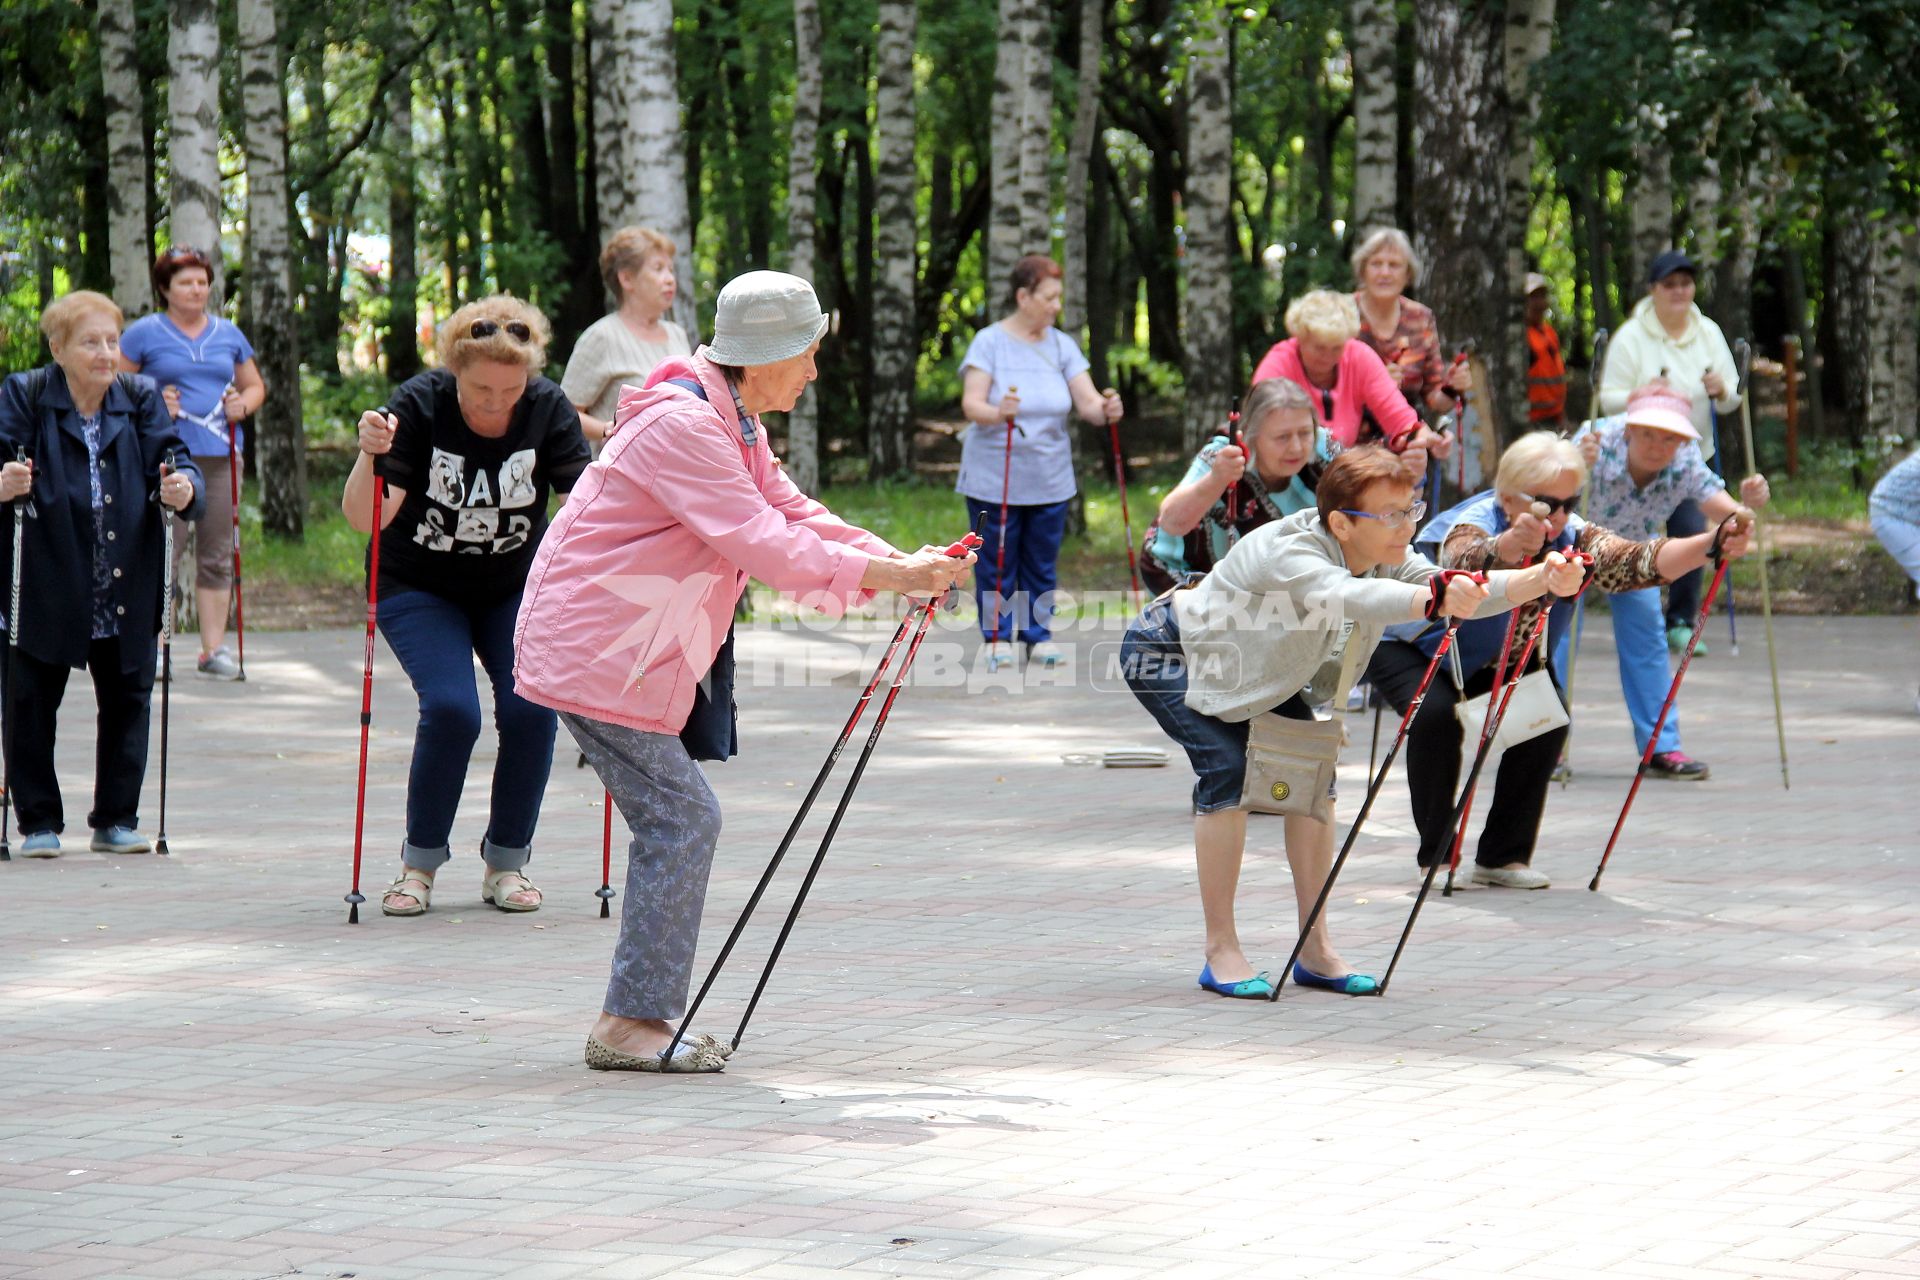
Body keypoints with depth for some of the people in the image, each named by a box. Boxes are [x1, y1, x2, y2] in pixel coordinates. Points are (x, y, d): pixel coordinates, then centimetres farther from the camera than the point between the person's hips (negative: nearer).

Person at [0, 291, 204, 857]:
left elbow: (174, 463, -5)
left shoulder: (142, 400, 4)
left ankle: (116, 820, 21)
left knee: (127, 701, 9)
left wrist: (185, 489, -28)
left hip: (126, 592, 3)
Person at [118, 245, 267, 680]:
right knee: (166, 546, -10)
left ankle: (215, 648, 9)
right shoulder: (145, 333, 4)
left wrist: (243, 405, 3)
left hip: (221, 454, 4)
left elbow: (256, 386, 24)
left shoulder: (228, 334, 16)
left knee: (217, 554, 4)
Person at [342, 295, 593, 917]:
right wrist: (371, 455, -44)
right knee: (451, 708, -22)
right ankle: (420, 862, -2)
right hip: (422, 590, -2)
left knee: (530, 708, -16)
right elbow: (366, 518, -26)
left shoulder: (548, 410, -15)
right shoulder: (419, 405, -21)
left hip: (515, 588, 2)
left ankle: (507, 861, 4)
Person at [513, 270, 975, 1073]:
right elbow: (762, 543, -26)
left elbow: (793, 515, 11)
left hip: (637, 649, 11)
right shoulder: (681, 426, -21)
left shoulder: (735, 425, 13)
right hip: (595, 651, -11)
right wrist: (883, 575, -24)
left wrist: (904, 566, -2)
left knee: (678, 823, 13)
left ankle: (642, 1016, 19)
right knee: (681, 818, -11)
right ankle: (629, 1025, -6)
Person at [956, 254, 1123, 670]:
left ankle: (1039, 634, 18)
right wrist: (997, 413, -38)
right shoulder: (989, 342, -5)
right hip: (993, 479, -3)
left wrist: (1104, 410, -28)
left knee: (1042, 564, 7)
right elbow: (971, 404, -16)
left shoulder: (1062, 346, 5)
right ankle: (996, 636, 11)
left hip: (1050, 480, 3)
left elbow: (1086, 402, -4)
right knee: (996, 563, 1)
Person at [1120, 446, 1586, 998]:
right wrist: (1434, 599, -76)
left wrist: (1542, 580, -45)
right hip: (1165, 652, -8)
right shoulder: (1289, 554, -38)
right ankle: (1220, 952, -17)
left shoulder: (1385, 559, -14)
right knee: (1227, 769, -24)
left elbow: (1460, 590, -27)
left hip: (1254, 673, 8)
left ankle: (1315, 950, -1)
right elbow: (1346, 596, -59)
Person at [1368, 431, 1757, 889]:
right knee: (1437, 714, -30)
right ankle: (1436, 854, -15)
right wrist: (1509, 545, -79)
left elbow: (1640, 563, -34)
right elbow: (1466, 564, -58)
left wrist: (1710, 545, -51)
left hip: (1497, 663, 5)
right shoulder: (1471, 527, -33)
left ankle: (1503, 855, -5)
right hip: (1408, 649, -5)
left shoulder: (1574, 538, -18)